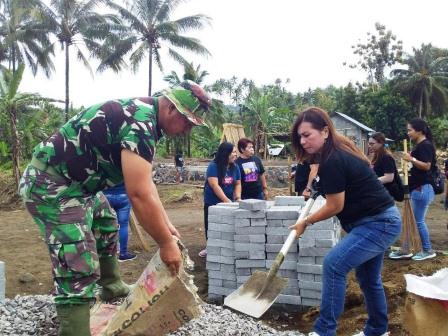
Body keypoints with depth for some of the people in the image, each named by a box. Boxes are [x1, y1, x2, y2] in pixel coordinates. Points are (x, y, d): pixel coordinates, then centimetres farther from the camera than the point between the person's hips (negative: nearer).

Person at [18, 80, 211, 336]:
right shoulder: (139, 124, -26)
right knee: (80, 271, -15)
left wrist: (166, 223, 9)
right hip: (50, 185, -11)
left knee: (107, 229, 28)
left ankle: (112, 288, 48)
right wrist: (166, 243, -20)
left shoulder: (144, 115, 6)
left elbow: (145, 182, 12)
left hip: (76, 183, 11)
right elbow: (140, 195, -31)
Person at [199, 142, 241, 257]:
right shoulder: (213, 166, -19)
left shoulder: (235, 167, -1)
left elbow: (238, 184, 5)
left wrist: (238, 197, -12)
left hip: (229, 202, 4)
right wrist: (227, 200, -32)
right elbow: (214, 185, -26)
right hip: (212, 202, -4)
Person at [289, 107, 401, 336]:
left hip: (378, 223, -11)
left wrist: (305, 223, -4)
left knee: (333, 264, -19)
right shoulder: (338, 152, 7)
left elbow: (335, 206, -17)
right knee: (368, 277, 20)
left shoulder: (332, 161, -23)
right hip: (378, 221, 11)